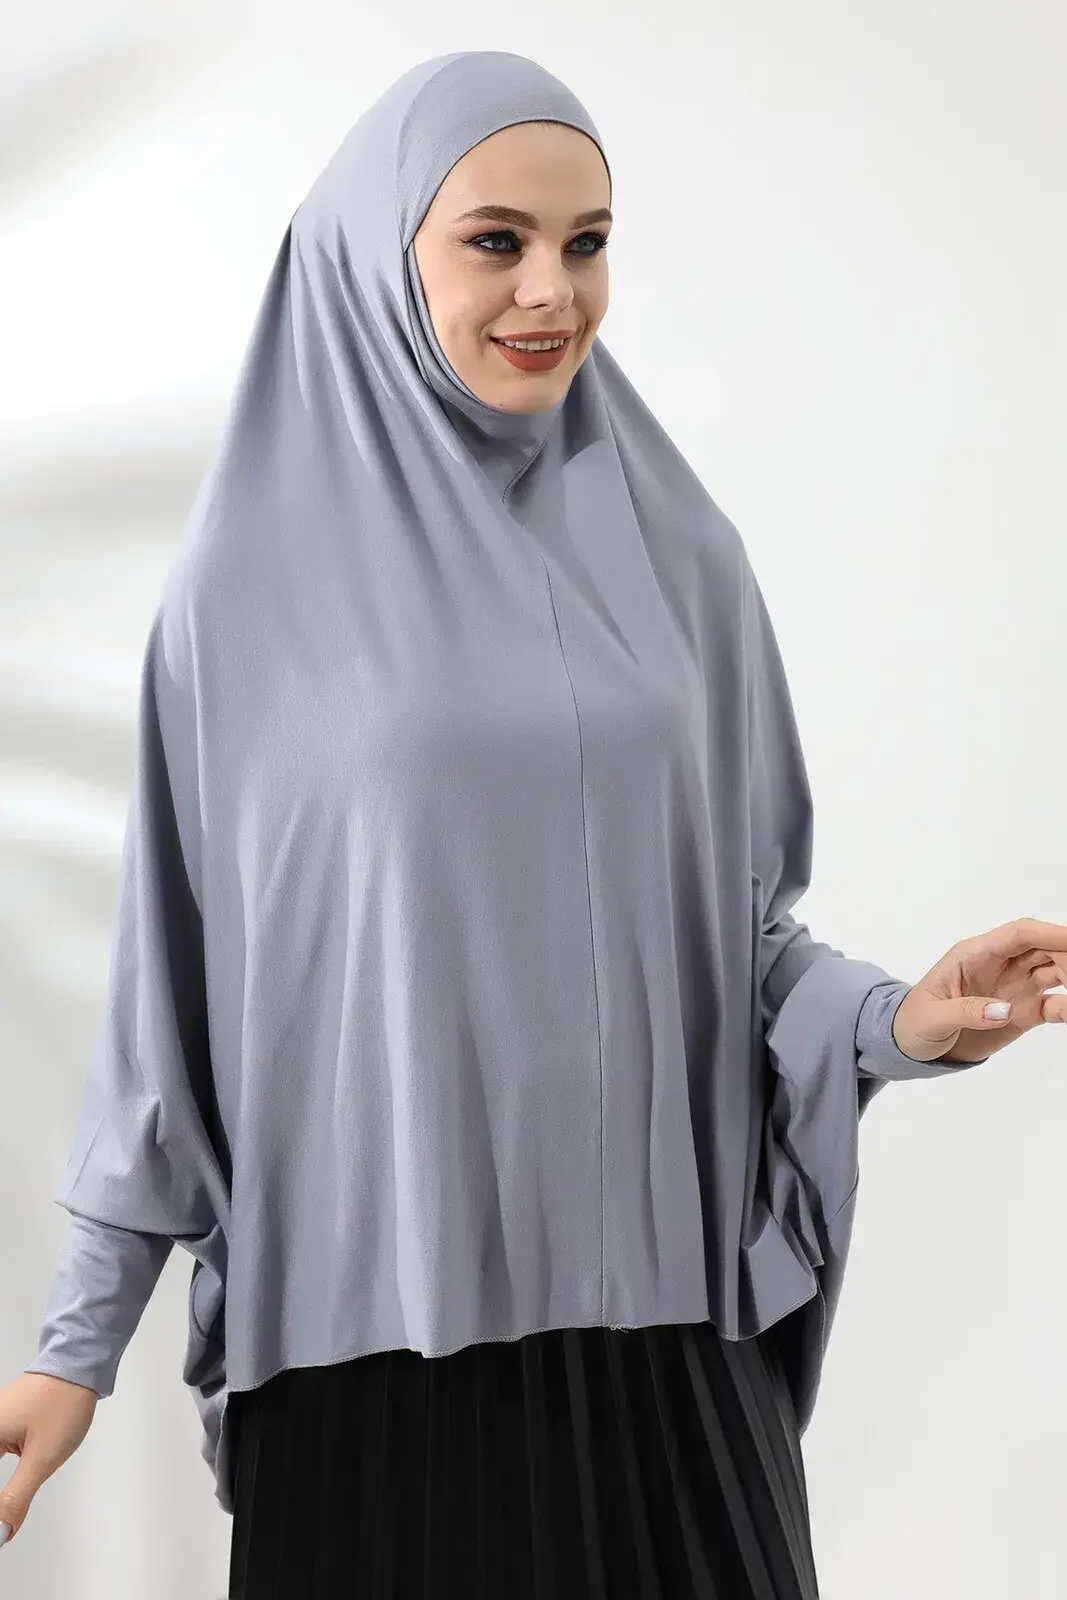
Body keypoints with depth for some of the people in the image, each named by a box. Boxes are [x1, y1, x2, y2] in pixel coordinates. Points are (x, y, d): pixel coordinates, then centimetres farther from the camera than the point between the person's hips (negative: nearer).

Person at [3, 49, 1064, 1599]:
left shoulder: (676, 553, 6)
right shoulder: (255, 580, -2)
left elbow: (737, 919, 10)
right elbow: (175, 973, 1)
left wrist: (896, 1020, -11)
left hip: (652, 1299, 2)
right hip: (368, 1313, -2)